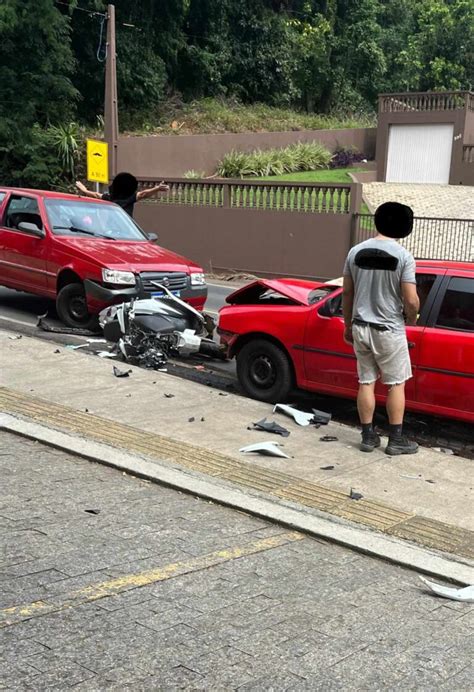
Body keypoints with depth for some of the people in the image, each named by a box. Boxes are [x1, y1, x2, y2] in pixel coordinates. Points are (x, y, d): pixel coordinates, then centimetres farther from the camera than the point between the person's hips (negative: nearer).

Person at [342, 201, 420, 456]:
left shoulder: (356, 252, 0)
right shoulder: (403, 256, -13)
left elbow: (347, 293, 5)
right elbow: (411, 301, -15)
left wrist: (348, 325, 16)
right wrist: (411, 319, 6)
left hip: (361, 327, 4)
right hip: (389, 330, -4)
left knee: (366, 382, 12)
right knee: (396, 384, 8)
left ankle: (368, 437, 17)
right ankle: (396, 439, 12)